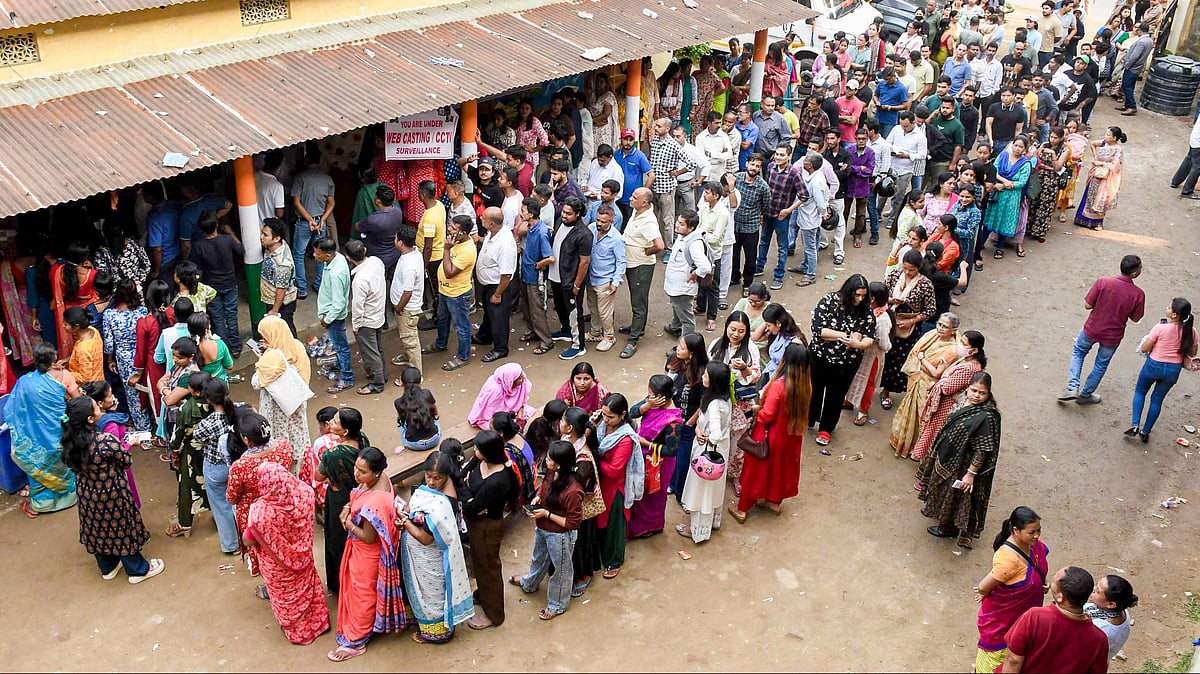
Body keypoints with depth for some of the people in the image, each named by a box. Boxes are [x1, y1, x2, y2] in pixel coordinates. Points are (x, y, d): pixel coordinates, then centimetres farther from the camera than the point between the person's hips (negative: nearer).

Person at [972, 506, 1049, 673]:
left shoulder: (1035, 545, -14)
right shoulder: (1009, 559, -39)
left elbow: (1042, 560, 10)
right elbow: (983, 588, -31)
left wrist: (1045, 580, -6)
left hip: (1022, 612, 7)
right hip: (1000, 616, -7)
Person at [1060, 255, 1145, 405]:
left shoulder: (1102, 282, -23)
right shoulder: (1138, 294, -21)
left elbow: (1087, 305, -15)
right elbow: (1135, 318, -7)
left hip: (1092, 329, 0)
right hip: (1113, 336, 0)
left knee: (1078, 353, 26)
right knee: (1101, 364, 22)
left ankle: (1072, 387, 14)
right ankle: (1085, 394, 37)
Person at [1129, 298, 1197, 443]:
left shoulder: (1160, 328, -23)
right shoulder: (1190, 331, -10)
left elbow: (1144, 349, -15)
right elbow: (1192, 353, 3)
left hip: (1154, 365, -3)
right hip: (1174, 370, 3)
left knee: (1140, 392, 21)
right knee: (1157, 399, 18)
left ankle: (1135, 426, 8)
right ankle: (1145, 432, 25)